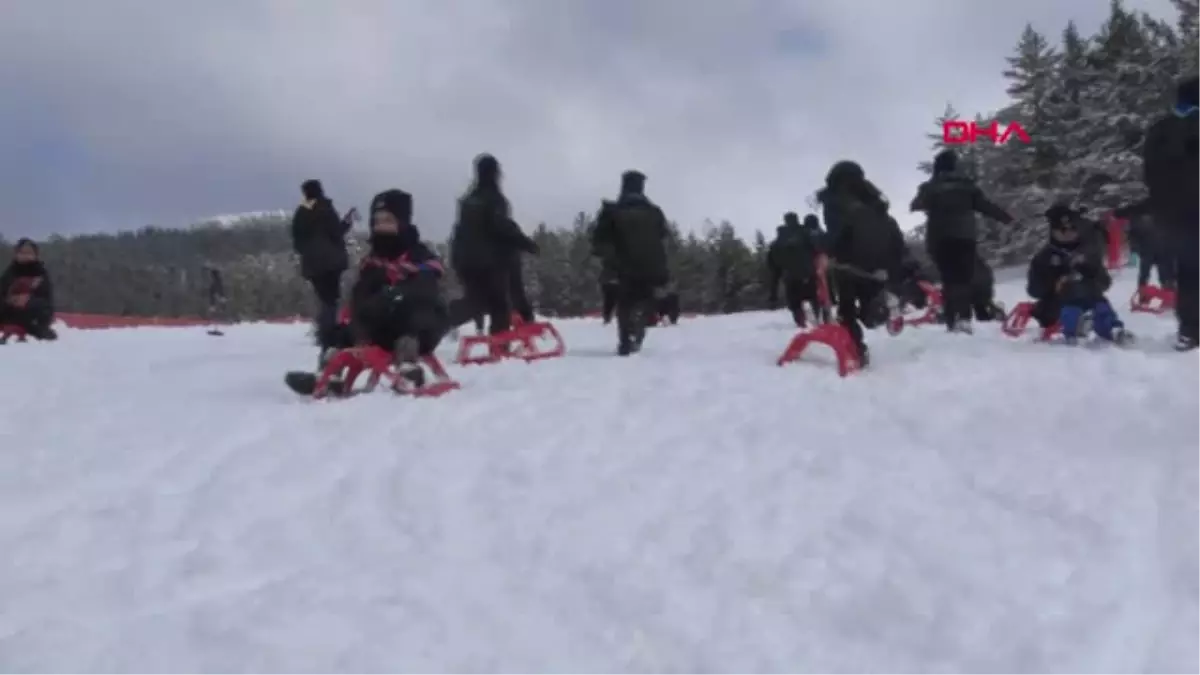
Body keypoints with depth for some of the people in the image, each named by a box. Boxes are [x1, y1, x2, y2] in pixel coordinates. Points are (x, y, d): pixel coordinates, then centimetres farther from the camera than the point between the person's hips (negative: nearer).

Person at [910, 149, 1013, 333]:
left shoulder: (929, 187, 3)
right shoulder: (966, 184, 7)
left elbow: (916, 205, 6)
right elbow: (985, 204, 8)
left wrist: (915, 205, 26)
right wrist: (1005, 217, 17)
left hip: (940, 238, 0)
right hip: (964, 236, 0)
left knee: (949, 279, 3)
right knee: (965, 278, 1)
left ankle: (952, 321, -5)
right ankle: (964, 318, -17)